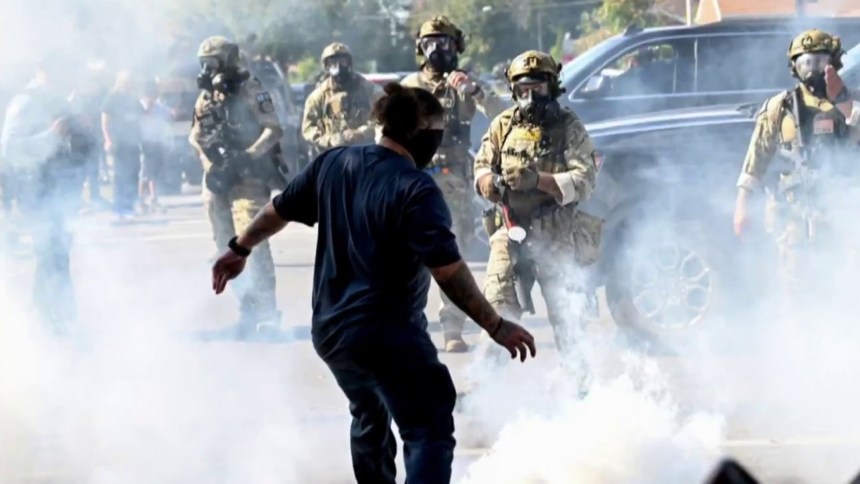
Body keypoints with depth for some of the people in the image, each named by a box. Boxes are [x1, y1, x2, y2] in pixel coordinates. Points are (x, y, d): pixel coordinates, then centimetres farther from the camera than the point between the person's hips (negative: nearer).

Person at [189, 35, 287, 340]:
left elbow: (274, 130, -12)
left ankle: (266, 314, -14)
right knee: (227, 249, 9)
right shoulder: (206, 97, 13)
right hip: (217, 179, 8)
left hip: (247, 179, -8)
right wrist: (209, 158, -4)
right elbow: (196, 136, 17)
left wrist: (248, 155, -22)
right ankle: (247, 314, 18)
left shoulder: (249, 90, -7)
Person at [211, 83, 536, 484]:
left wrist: (240, 249, 33)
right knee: (430, 432, -12)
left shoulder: (333, 164, 4)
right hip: (389, 337, -8)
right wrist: (496, 326, -18)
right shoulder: (416, 190, -17)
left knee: (370, 419, 30)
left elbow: (279, 211, 16)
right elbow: (448, 272, -23)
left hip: (330, 331, 8)